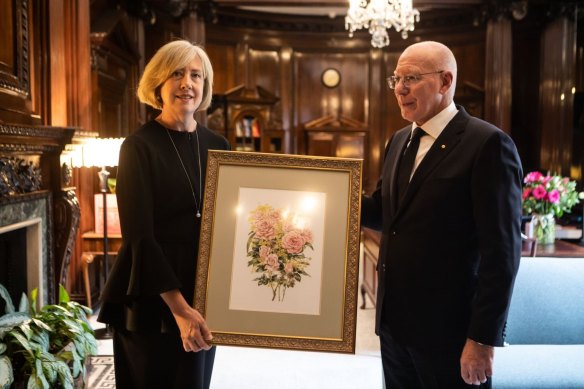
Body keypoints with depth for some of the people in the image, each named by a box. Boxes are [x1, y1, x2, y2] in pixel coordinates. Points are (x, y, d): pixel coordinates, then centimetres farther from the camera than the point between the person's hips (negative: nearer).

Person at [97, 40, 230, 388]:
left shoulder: (217, 146, 6)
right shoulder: (140, 146, -8)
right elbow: (139, 235, -15)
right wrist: (178, 307, -20)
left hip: (204, 295, 5)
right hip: (153, 301, -4)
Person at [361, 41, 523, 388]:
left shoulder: (488, 144, -13)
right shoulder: (400, 140, 11)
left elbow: (501, 251, -16)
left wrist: (483, 338, -17)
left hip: (450, 329, -7)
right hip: (394, 321, 7)